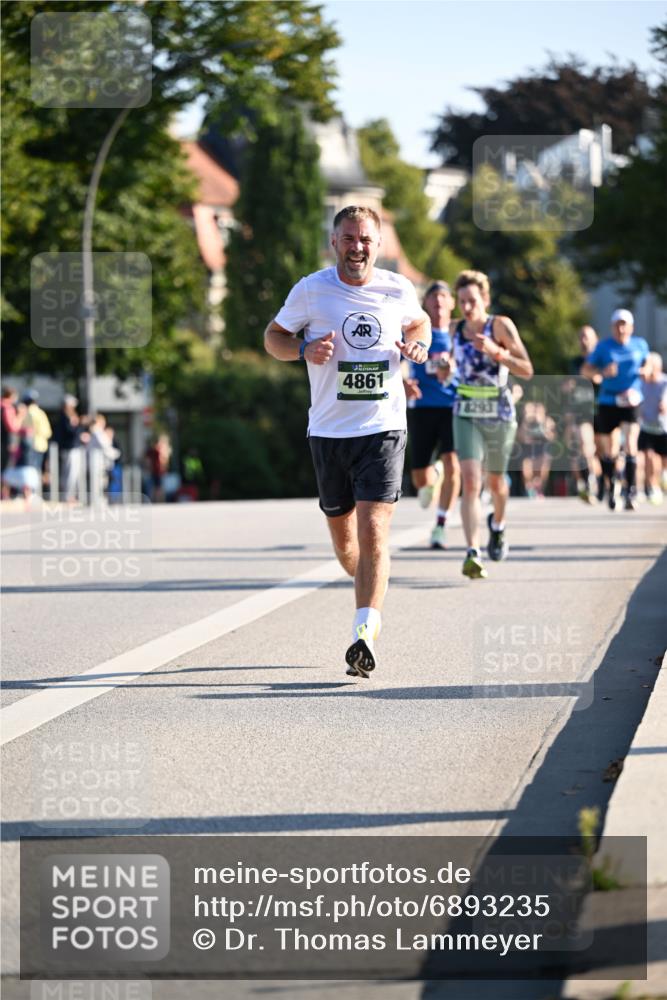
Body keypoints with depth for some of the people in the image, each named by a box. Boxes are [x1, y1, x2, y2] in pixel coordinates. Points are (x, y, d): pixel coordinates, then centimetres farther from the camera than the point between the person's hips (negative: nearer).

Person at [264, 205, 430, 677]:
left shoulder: (398, 289, 2)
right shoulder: (311, 290, -2)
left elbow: (419, 322, 23)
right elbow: (274, 335, 10)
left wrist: (419, 345, 0)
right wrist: (305, 349, -11)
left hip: (384, 428, -1)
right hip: (328, 430, 1)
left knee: (373, 531, -17)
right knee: (343, 538, 11)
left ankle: (365, 634, -22)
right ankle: (375, 589, 43)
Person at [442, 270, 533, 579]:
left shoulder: (501, 325, -12)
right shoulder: (455, 329, 0)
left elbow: (527, 370, -18)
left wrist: (495, 351, -30)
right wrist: (447, 366, -1)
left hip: (500, 414, -1)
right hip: (467, 414, 1)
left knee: (495, 481, 17)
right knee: (471, 482, -16)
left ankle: (498, 525, 50)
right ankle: (473, 554, -23)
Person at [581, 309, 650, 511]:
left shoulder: (640, 345, 6)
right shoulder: (604, 346, 0)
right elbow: (585, 370, 0)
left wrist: (645, 371, -2)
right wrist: (603, 372, -19)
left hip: (631, 401, 0)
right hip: (608, 402, 0)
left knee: (630, 446, -16)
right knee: (610, 451, 4)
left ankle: (631, 493, -16)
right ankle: (611, 486, 30)